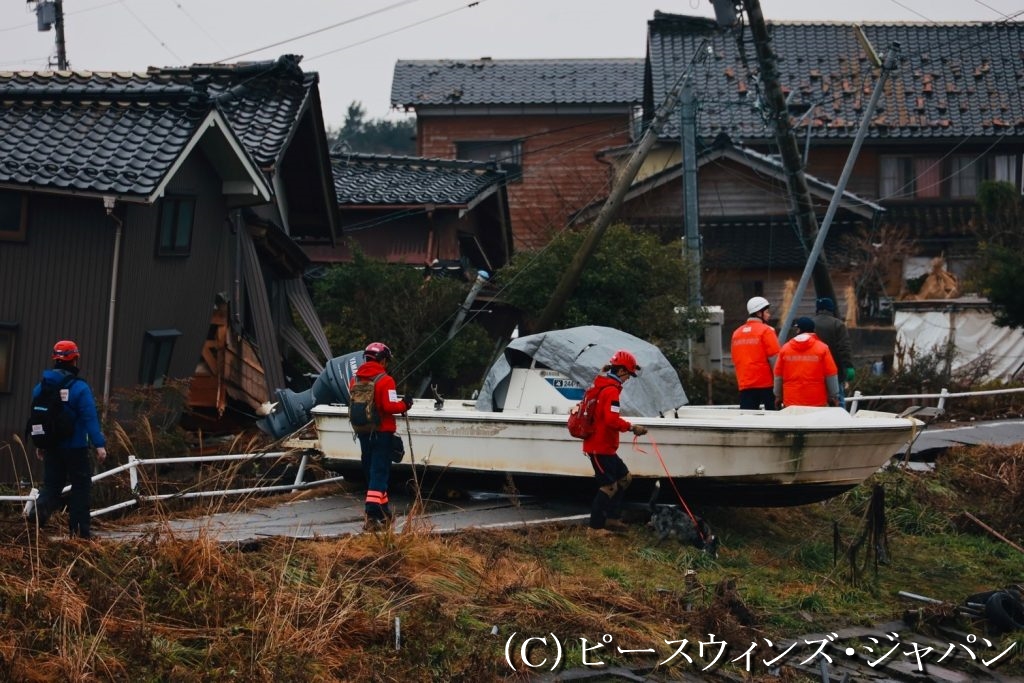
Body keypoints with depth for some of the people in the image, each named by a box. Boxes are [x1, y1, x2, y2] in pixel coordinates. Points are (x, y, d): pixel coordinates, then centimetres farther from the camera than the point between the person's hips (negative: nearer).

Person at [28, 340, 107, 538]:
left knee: (52, 484, 12)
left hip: (51, 446, 5)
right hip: (75, 447, -5)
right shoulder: (79, 388, -15)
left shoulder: (41, 387, 5)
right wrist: (99, 444, -19)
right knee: (81, 486, 6)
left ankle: (40, 509, -18)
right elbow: (90, 418, -20)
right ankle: (79, 529, 6)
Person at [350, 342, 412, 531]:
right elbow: (390, 406, -20)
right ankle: (372, 514, -15)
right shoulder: (385, 380, -14)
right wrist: (405, 404, -4)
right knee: (379, 473, -5)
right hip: (382, 432, -6)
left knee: (372, 472, 16)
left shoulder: (356, 379, 4)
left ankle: (383, 513, 26)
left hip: (363, 432, 6)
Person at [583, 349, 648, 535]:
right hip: (601, 447, -10)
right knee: (610, 486, -4)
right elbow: (612, 420, -29)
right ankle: (595, 526, 2)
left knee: (625, 478, 17)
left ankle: (612, 518, 22)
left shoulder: (602, 385, 14)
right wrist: (632, 427, -19)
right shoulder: (611, 390, -19)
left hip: (604, 446, 10)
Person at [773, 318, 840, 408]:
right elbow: (831, 376, -1)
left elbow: (778, 375, 9)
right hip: (817, 401, -1)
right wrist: (834, 397, 9)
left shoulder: (785, 348, 2)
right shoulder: (822, 348, -3)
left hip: (791, 402, 2)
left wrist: (778, 396, 20)